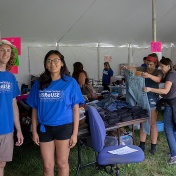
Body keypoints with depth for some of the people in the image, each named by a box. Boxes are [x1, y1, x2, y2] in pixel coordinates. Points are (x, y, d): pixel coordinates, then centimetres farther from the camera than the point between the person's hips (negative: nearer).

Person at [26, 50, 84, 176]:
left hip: (64, 127, -2)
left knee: (62, 163, 11)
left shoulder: (70, 82, -5)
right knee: (47, 166, 12)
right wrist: (34, 131, 4)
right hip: (44, 128, 2)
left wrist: (75, 133, -6)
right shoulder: (39, 83, 1)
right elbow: (35, 109, 6)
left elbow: (76, 109, -4)